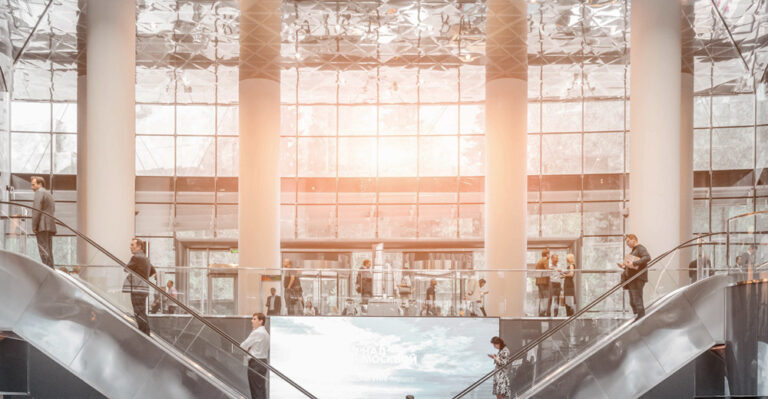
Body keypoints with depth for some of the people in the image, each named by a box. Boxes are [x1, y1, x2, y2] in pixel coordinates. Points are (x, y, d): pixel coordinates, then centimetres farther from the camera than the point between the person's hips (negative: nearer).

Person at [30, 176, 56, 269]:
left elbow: (37, 210, -13)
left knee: (44, 250, -11)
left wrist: (34, 226, -13)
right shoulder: (49, 194, 24)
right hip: (50, 226, 9)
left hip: (42, 226, -9)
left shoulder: (39, 192, -4)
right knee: (49, 251, 9)